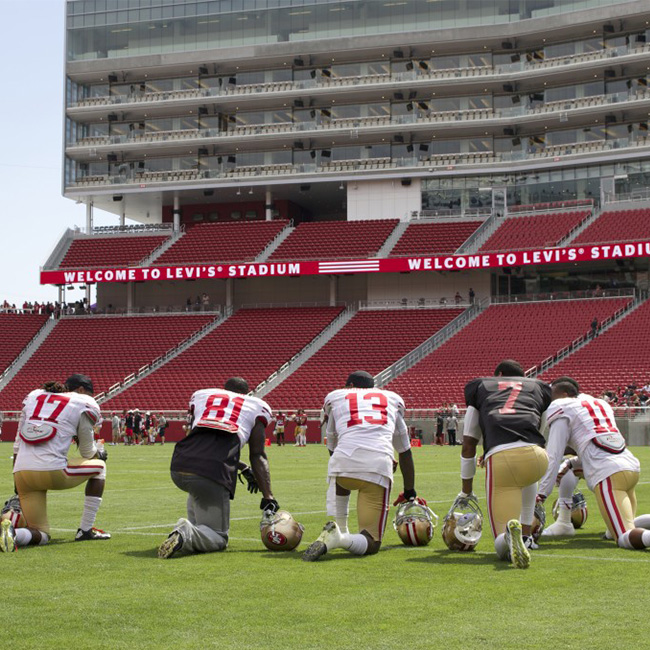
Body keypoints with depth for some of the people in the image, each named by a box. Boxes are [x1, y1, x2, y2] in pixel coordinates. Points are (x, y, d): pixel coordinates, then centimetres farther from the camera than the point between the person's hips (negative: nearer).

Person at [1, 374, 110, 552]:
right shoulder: (84, 404, 8)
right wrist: (99, 454, 40)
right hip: (52, 470, -5)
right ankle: (86, 529, 18)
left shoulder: (34, 397, 23)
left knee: (41, 536, 16)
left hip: (21, 471, 5)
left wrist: (17, 484, 26)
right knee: (99, 466, 24)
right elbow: (88, 452, 15)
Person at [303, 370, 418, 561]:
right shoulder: (392, 399, 32)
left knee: (339, 481, 41)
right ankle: (340, 538, -24)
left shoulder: (336, 397, 27)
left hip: (344, 461, 1)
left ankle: (339, 530, 22)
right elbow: (405, 452, 38)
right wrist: (410, 493, 49)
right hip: (380, 465, 0)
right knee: (371, 544, 6)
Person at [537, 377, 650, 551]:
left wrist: (542, 493, 3)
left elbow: (554, 457, 1)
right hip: (632, 466, 7)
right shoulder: (600, 404, 28)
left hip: (608, 475, -7)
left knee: (626, 538, -15)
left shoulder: (562, 412, 7)